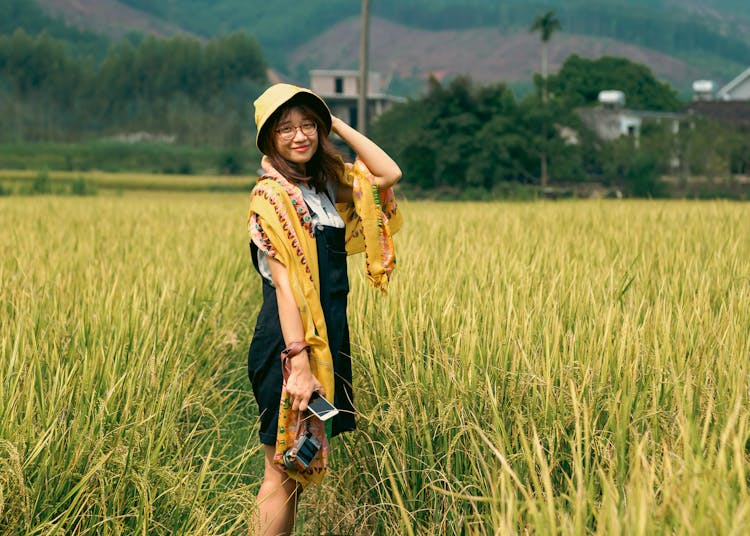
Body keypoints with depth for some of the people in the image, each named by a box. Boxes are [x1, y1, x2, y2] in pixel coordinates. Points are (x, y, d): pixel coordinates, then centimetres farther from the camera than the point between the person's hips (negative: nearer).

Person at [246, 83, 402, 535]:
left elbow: (390, 174, 13)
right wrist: (297, 362, -24)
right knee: (284, 471, -1)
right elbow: (284, 281, -19)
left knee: (301, 464, 14)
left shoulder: (327, 184, 11)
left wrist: (337, 124, 7)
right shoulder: (272, 195, -12)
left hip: (328, 339, 8)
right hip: (290, 343, -8)